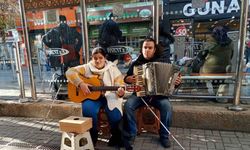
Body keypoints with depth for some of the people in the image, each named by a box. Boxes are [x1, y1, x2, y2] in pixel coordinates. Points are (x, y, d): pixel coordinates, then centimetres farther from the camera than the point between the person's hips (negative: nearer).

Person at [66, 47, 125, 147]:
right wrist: (81, 83, -20)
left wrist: (120, 92, -25)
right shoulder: (87, 68, 3)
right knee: (88, 110, -30)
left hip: (109, 96, 0)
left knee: (115, 114, -26)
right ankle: (92, 136, -2)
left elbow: (120, 85, -1)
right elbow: (70, 72, -6)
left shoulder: (112, 69, 3)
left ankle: (116, 136, 4)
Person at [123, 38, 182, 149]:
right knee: (128, 105, -27)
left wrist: (176, 81, -12)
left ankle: (164, 136, -6)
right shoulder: (136, 63, 8)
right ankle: (130, 135, -9)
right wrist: (128, 79, -11)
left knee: (167, 106, -29)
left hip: (157, 94, 0)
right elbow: (126, 78, 12)